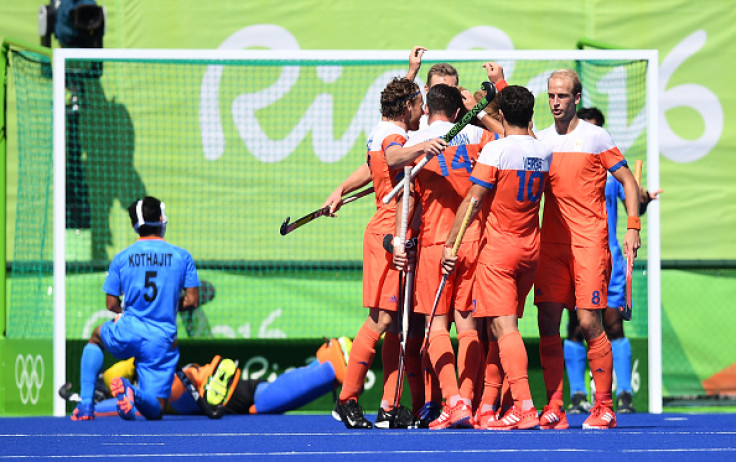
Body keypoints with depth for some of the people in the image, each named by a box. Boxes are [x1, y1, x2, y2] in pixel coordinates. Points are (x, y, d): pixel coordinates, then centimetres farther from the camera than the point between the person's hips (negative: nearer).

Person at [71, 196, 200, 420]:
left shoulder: (121, 258, 3)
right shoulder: (182, 256, 1)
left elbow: (112, 305, 6)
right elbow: (192, 301, 0)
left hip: (127, 334, 1)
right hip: (163, 341, -1)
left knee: (97, 336, 37)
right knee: (154, 410, 7)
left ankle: (86, 403, 18)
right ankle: (133, 392, -31)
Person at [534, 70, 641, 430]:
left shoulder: (595, 137, -1)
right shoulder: (541, 141, 10)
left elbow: (628, 182, 2)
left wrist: (632, 227, -5)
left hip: (589, 242, -4)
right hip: (551, 244, 4)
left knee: (589, 323, -8)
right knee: (547, 322, -3)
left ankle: (604, 408, 1)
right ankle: (554, 410, 0)